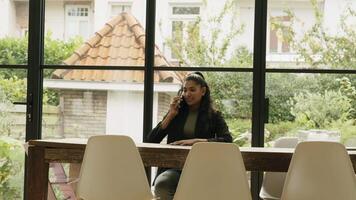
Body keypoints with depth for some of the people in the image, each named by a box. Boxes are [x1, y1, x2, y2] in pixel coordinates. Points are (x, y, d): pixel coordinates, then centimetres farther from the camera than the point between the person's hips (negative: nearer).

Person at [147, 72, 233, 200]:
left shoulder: (213, 116, 11)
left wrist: (196, 141, -17)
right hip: (173, 167, 2)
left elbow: (227, 140, -9)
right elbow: (151, 140, 10)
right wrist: (170, 115, 3)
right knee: (161, 184, -34)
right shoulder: (177, 112, 17)